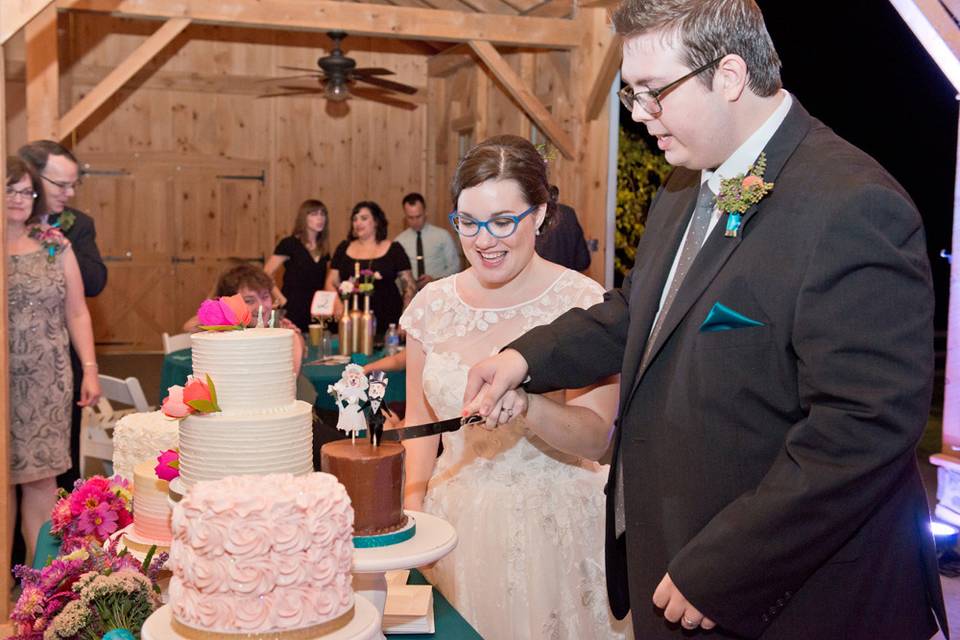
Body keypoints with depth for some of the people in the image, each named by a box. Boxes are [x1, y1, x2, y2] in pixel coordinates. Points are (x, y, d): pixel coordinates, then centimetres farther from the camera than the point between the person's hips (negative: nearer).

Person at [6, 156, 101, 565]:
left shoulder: (55, 245, 6)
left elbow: (77, 313, 7)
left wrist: (90, 370, 2)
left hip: (47, 381, 1)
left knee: (41, 476, 2)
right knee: (5, 477, 5)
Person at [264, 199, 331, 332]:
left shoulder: (323, 249, 12)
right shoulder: (289, 244, -5)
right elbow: (266, 274, -9)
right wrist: (281, 299, -10)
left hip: (316, 313, 5)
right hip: (293, 311, -5)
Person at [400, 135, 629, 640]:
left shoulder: (583, 303, -10)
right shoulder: (432, 304, 1)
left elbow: (595, 437, -15)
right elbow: (420, 420, 10)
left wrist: (526, 404, -33)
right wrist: (413, 502, -4)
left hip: (551, 526, -3)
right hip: (454, 518, 3)